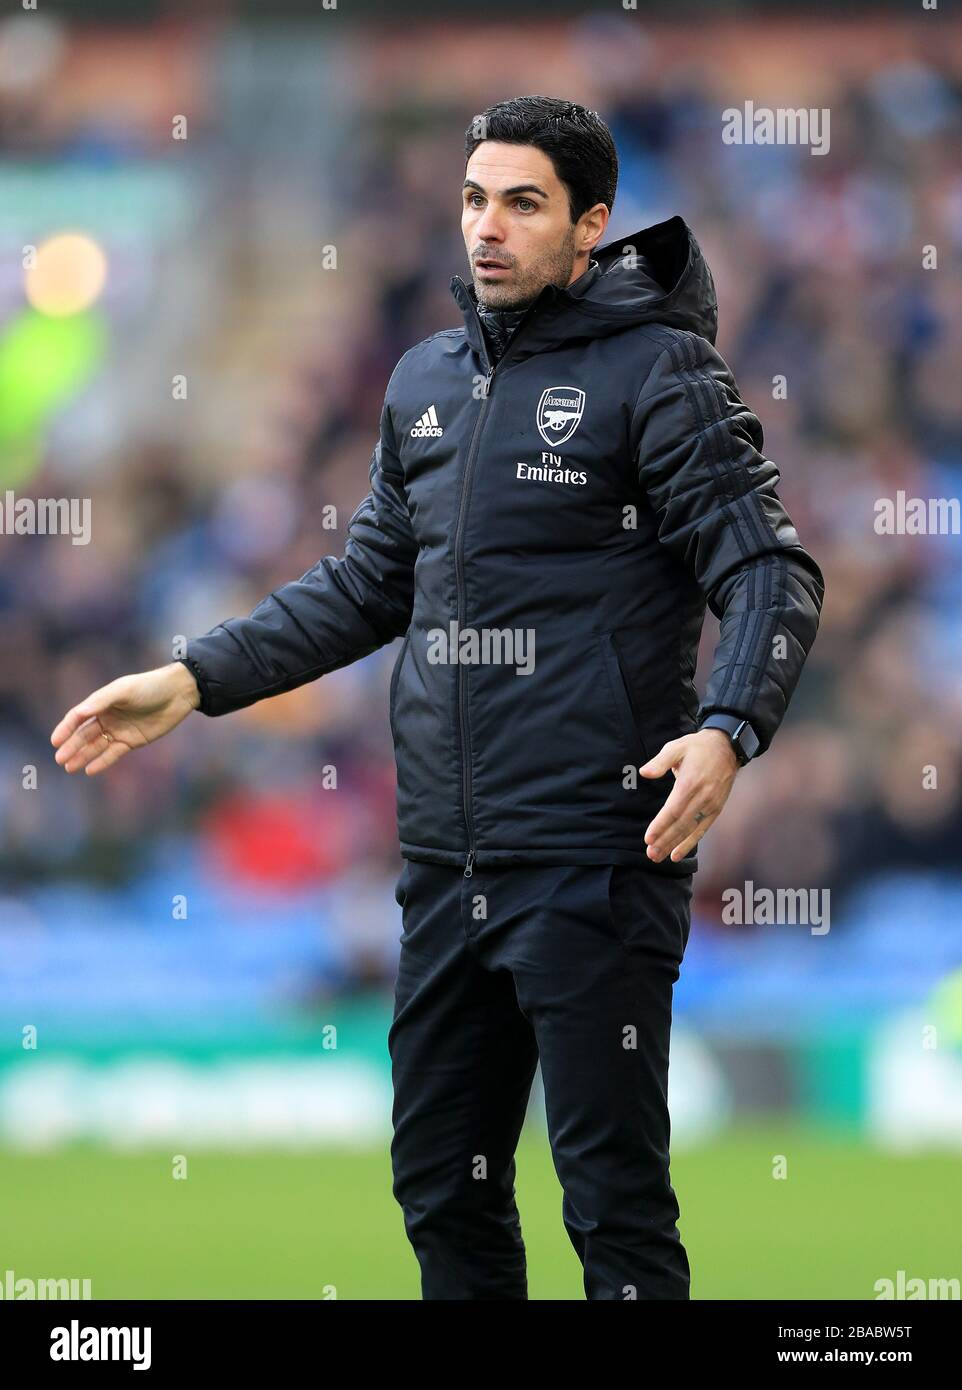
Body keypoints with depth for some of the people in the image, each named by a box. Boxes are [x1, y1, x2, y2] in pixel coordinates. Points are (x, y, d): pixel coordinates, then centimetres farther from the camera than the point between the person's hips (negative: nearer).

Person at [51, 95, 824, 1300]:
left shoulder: (656, 368, -7)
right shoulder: (426, 382, 14)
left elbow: (769, 573, -12)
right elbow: (368, 585, 22)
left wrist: (727, 731, -30)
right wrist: (191, 682, 14)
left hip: (595, 864, -7)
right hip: (445, 866, 7)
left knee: (612, 1198, -4)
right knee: (440, 1182, 13)